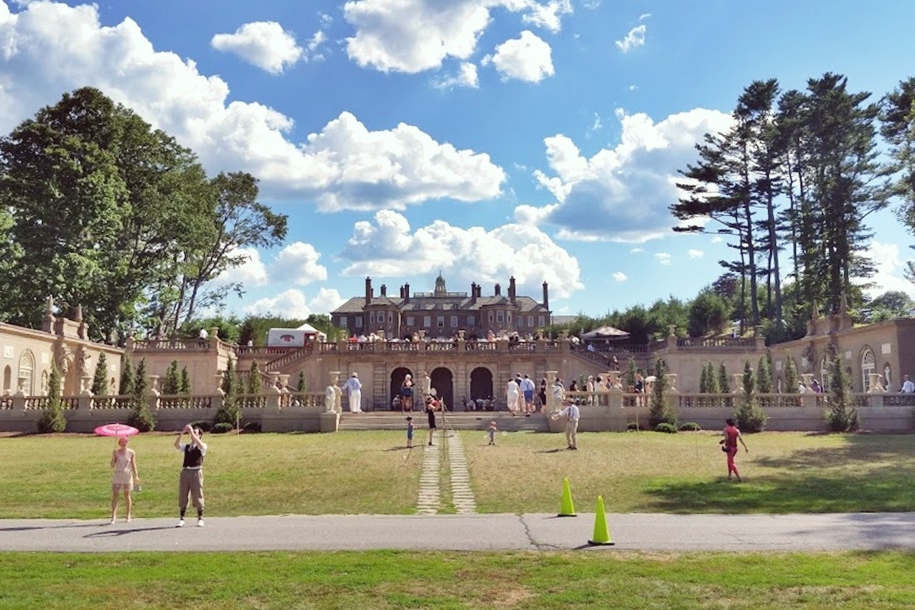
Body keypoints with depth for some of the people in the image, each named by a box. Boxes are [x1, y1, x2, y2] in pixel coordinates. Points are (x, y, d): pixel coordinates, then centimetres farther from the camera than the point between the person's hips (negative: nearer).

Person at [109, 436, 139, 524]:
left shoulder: (131, 452, 0)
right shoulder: (115, 452, 1)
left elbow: (133, 465, 2)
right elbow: (112, 465, 0)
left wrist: (136, 475, -7)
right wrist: (114, 457, -16)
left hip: (127, 476, 0)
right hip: (117, 476, 0)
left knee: (127, 495, 6)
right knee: (115, 495, -6)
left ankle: (129, 515, 16)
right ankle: (113, 516, -8)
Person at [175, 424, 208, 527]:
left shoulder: (203, 446, 5)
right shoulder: (186, 446, 16)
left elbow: (200, 445, -18)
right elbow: (176, 444, -1)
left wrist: (192, 432, -17)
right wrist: (183, 432, -9)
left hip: (196, 472, -4)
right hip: (185, 472, 4)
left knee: (197, 496, -1)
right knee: (182, 496, 5)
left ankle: (200, 519, 7)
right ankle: (181, 518, 13)